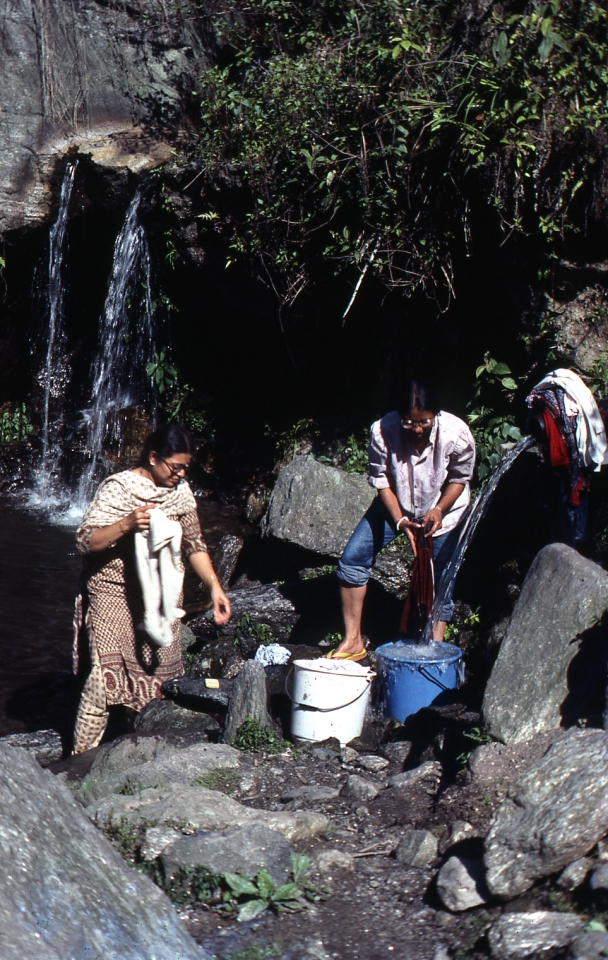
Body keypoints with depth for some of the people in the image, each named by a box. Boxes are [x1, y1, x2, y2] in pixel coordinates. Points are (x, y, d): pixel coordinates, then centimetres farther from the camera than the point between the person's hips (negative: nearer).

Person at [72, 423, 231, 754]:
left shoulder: (180, 491, 3)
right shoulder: (118, 488, -13)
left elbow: (194, 545, 9)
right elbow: (85, 541, -17)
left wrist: (215, 587, -2)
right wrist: (126, 524, -33)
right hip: (114, 596, -5)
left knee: (157, 678, 9)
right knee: (105, 678, -11)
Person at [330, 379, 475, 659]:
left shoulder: (456, 434, -29)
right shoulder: (382, 431, -29)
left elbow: (460, 479, -11)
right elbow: (381, 481, -14)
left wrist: (439, 510, -26)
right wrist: (400, 521, -25)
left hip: (443, 508, -1)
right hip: (395, 504, 2)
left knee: (439, 582, -5)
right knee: (352, 557, -6)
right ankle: (352, 641, 7)